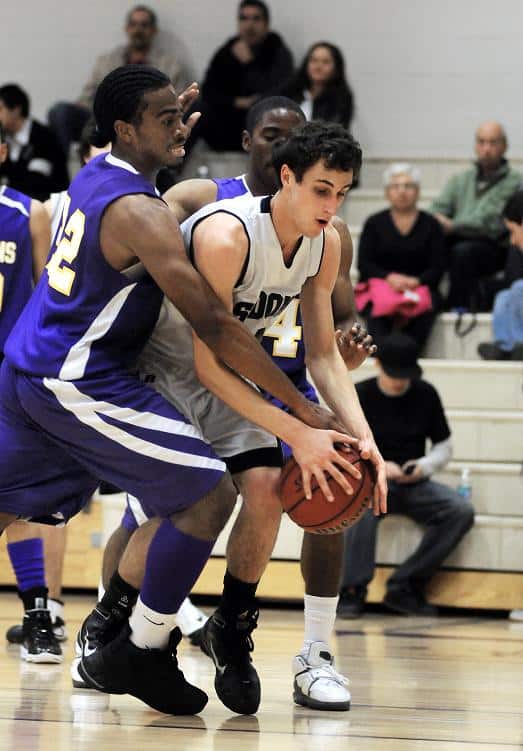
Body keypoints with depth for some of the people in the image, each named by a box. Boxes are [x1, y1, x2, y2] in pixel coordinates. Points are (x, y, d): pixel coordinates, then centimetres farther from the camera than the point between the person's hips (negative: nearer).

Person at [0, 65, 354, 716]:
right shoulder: (139, 212, -20)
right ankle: (139, 652, -2)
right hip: (79, 385, -10)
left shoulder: (92, 176, 9)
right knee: (209, 493, -8)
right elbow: (214, 326, -24)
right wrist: (303, 412, -23)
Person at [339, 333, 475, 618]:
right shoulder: (359, 396, -2)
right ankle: (352, 590, -32)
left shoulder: (426, 395, 6)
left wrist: (423, 467, -10)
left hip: (413, 486, 3)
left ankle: (404, 585, -22)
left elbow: (444, 447, 11)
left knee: (462, 511, -24)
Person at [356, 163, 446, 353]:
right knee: (377, 308, -35)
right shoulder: (374, 224, 14)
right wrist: (389, 278, -15)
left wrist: (415, 281, -17)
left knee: (424, 308, -35)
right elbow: (364, 264, 5)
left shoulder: (430, 225, 12)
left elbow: (438, 268, 4)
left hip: (419, 286, 0)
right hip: (378, 286, 0)